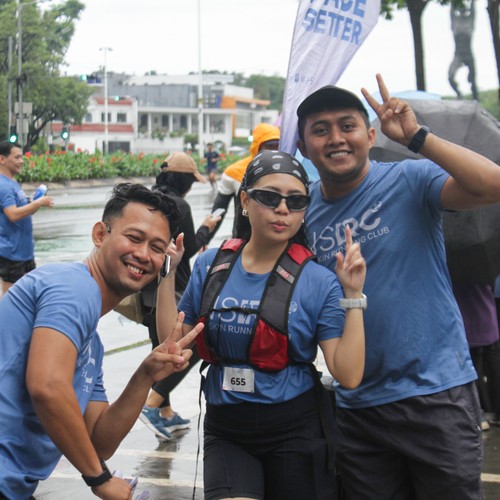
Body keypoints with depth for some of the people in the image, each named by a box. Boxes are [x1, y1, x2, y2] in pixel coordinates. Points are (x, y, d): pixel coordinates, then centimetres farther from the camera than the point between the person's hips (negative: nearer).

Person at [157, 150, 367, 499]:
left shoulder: (319, 282, -9)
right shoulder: (211, 266, 1)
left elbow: (349, 375, -15)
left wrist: (353, 296, -19)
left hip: (296, 434, -1)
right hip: (225, 433, 2)